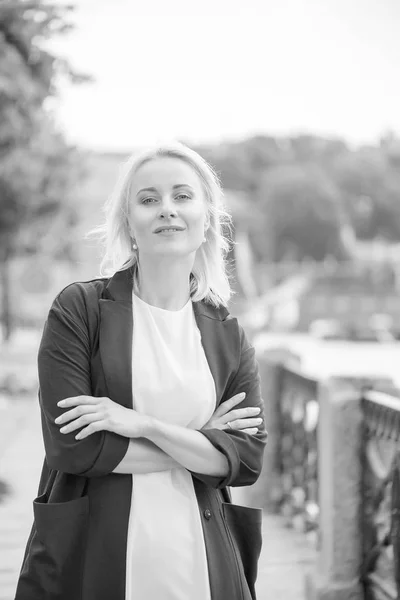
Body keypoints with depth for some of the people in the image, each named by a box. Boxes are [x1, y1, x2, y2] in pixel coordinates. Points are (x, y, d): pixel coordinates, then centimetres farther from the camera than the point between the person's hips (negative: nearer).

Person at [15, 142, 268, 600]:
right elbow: (71, 447, -11)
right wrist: (201, 443, -8)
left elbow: (247, 460, -3)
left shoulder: (229, 337, 6)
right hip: (89, 560, -2)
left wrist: (143, 425, -14)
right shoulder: (78, 309, -3)